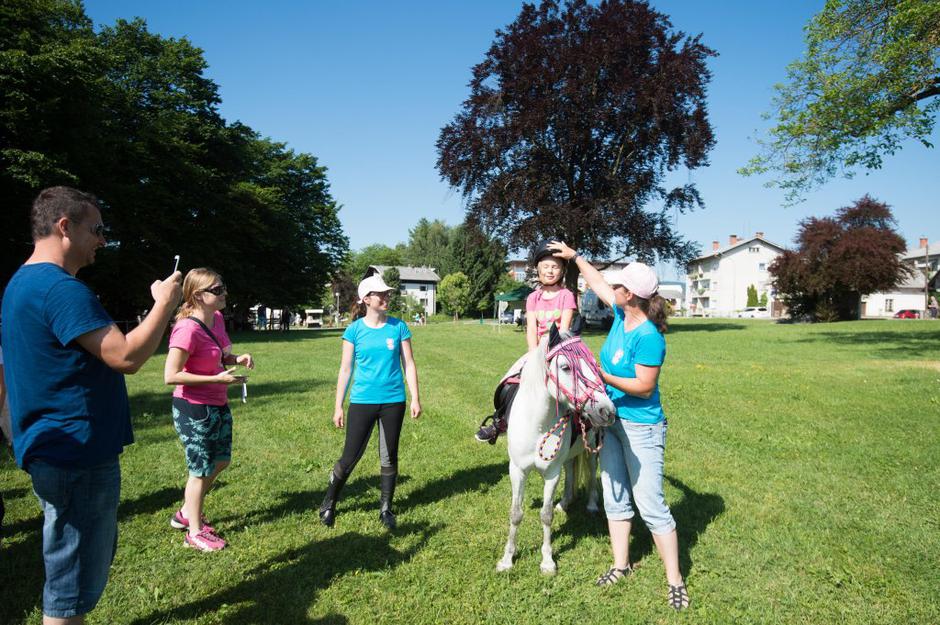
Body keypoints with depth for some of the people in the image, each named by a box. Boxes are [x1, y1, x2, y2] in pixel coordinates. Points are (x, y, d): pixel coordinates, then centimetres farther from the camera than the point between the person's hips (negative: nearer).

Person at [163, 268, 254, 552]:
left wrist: (236, 358, -3)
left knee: (220, 461, 20)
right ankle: (195, 533, 25)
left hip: (218, 406, 9)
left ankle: (186, 513, 40)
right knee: (201, 470, 5)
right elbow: (171, 376, -25)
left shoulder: (217, 318, 1)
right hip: (194, 410, -9)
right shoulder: (188, 329, -25)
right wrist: (217, 379, -26)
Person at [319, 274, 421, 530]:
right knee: (350, 457, 4)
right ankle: (328, 504, 26)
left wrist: (415, 398, -1)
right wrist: (338, 406, 0)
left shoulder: (398, 327, 1)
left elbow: (409, 364, 4)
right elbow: (345, 369, 1)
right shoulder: (354, 330, -3)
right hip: (362, 402, -1)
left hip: (393, 401, 1)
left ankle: (386, 509, 26)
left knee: (389, 457, 10)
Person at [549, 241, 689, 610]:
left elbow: (644, 387, -23)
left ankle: (675, 580, 11)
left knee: (650, 504, -3)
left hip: (641, 427, -9)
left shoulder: (649, 337, -24)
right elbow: (597, 282, 16)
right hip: (611, 420, 9)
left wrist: (603, 376, -25)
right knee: (615, 497, 15)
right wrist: (575, 257, 21)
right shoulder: (621, 314, -1)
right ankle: (621, 565, 29)